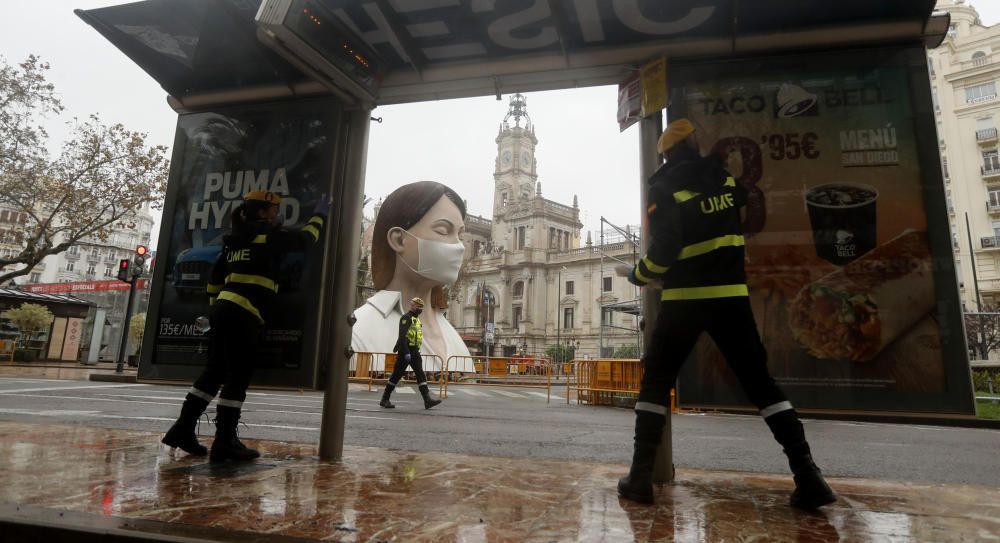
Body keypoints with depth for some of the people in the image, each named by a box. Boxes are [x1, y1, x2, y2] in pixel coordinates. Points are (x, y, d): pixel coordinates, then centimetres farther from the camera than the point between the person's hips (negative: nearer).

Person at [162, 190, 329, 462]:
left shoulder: (235, 239, 20)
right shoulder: (267, 234, -4)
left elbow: (215, 276, 23)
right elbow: (305, 239, 0)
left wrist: (214, 306, 29)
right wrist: (319, 215, 14)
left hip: (224, 309, 9)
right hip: (243, 315, -9)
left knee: (213, 372, 15)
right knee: (237, 377, -4)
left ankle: (183, 428, 19)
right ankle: (225, 442, 0)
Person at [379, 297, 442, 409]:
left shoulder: (416, 319, 19)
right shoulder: (406, 318, -11)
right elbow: (402, 336, -20)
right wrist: (406, 352, -26)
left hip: (414, 352, 8)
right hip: (406, 351, -8)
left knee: (421, 374, -2)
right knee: (397, 375, 1)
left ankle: (427, 400, -8)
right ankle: (385, 399, 13)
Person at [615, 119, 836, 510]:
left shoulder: (665, 187, -6)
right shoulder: (725, 178, 11)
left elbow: (665, 247, -15)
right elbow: (748, 219, 23)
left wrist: (638, 275, 2)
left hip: (684, 299, -4)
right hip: (731, 295, 4)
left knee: (655, 382, 6)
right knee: (759, 380, 10)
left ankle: (641, 476, 3)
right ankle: (807, 476, 4)